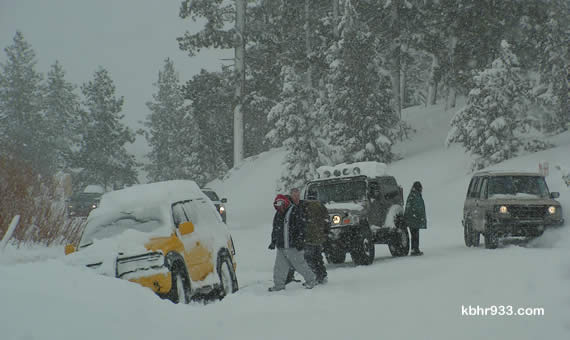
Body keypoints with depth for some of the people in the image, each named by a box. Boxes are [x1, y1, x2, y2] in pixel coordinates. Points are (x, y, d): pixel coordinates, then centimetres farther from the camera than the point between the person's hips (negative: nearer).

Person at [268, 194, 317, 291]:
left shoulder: (295, 211, -5)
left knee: (300, 264, -2)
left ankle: (311, 280, 13)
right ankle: (279, 284, 14)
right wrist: (273, 241, 23)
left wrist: (300, 240, -17)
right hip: (281, 247, 7)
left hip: (293, 246, -7)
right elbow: (275, 229, 27)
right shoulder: (278, 214, 17)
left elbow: (301, 226, -11)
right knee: (279, 267, 5)